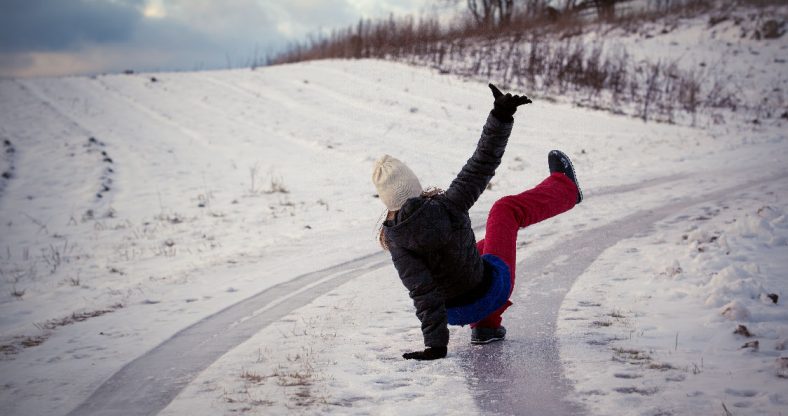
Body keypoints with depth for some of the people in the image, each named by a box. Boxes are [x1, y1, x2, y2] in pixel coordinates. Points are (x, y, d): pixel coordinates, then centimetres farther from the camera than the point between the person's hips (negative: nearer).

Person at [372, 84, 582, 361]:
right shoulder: (447, 206, -27)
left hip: (456, 313, 2)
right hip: (491, 291, -2)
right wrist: (501, 116, -15)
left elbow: (422, 294, -26)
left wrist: (435, 344, -22)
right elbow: (482, 165, -20)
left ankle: (485, 326, 32)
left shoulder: (396, 241, -24)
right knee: (509, 209, 22)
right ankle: (565, 189, 49)